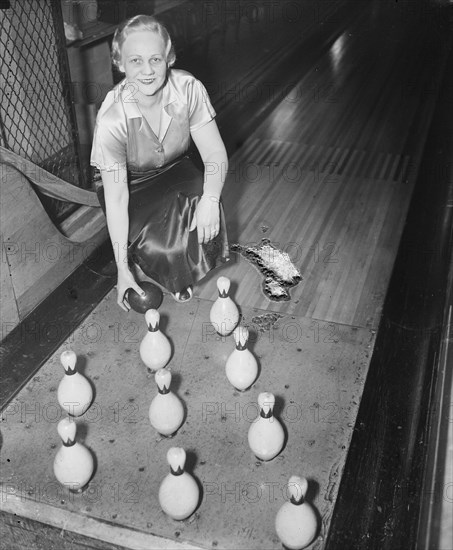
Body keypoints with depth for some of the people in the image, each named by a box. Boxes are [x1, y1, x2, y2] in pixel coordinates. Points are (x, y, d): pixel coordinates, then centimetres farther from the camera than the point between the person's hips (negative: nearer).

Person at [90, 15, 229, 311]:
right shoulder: (111, 119, -30)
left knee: (205, 215, -27)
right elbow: (116, 198, -26)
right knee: (154, 244, -27)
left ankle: (193, 268, 6)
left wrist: (210, 199, -40)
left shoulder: (189, 89, -23)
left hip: (176, 169, 3)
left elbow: (215, 153, -18)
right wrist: (123, 269, -25)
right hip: (131, 184, -2)